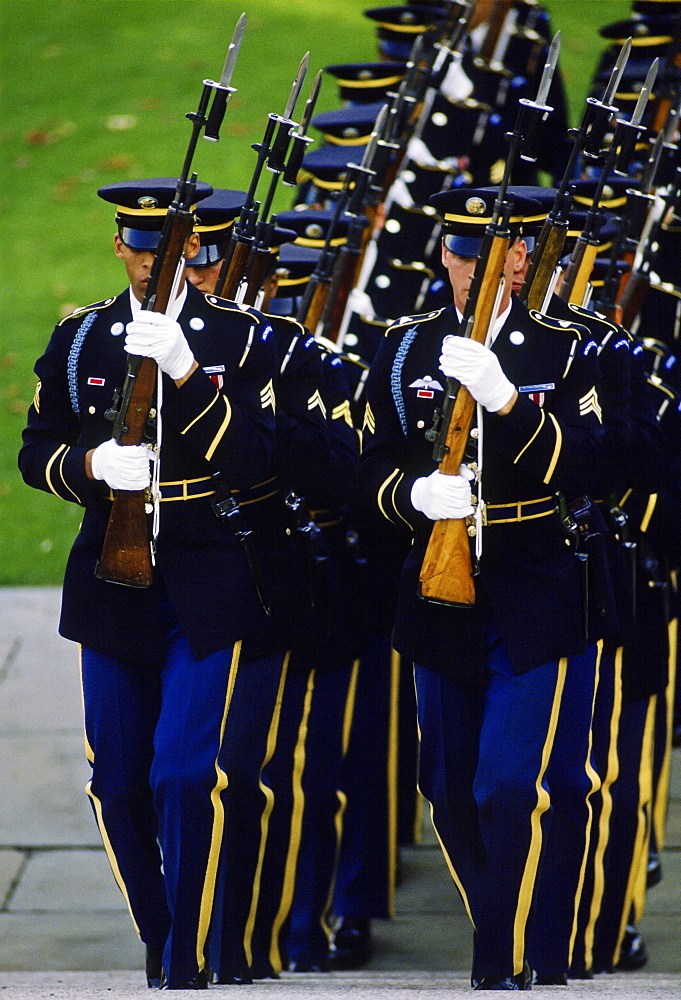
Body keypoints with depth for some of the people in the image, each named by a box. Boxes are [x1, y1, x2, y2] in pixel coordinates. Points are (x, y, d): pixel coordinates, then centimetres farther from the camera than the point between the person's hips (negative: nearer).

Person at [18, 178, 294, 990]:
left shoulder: (243, 337, -2)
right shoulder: (79, 337, 7)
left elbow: (257, 460, -13)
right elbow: (37, 451, 10)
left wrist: (183, 373, -23)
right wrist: (92, 465, -12)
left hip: (213, 587, -3)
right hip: (114, 581, 3)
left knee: (189, 776, -12)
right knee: (119, 783, 6)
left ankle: (189, 962, -3)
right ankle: (158, 941, 25)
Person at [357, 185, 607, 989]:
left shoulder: (563, 349, -1)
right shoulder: (405, 348, 5)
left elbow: (582, 468, -13)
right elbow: (376, 466, 5)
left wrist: (504, 401, -26)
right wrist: (416, 493, -17)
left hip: (534, 599, -3)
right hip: (441, 593, 3)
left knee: (511, 787, -12)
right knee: (449, 790, 10)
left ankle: (504, 966, -4)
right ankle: (500, 933, 28)